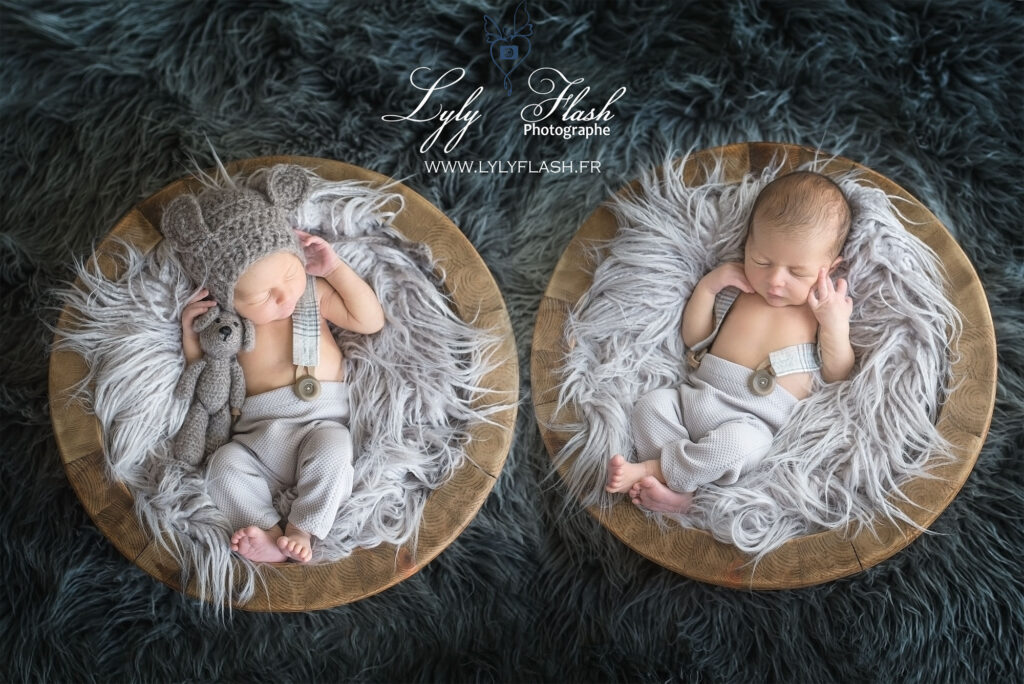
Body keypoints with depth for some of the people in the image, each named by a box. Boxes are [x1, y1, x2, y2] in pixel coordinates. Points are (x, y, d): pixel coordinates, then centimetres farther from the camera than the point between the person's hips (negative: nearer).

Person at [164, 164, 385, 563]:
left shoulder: (314, 293, 6)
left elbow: (371, 321, 2)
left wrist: (335, 268, -2)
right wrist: (190, 331, 1)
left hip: (322, 423, -2)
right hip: (258, 435, 2)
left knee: (332, 448, -33)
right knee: (224, 465, -23)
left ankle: (301, 531, -24)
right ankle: (268, 533, -26)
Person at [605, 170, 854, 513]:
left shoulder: (826, 306, 4)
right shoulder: (737, 286, 12)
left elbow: (837, 377, 0)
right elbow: (693, 339, 14)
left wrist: (835, 325, -13)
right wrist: (708, 285, 3)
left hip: (755, 420, -4)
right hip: (698, 394, 5)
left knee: (738, 443, -35)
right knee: (651, 404, -19)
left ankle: (652, 468, -22)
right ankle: (678, 488, -26)